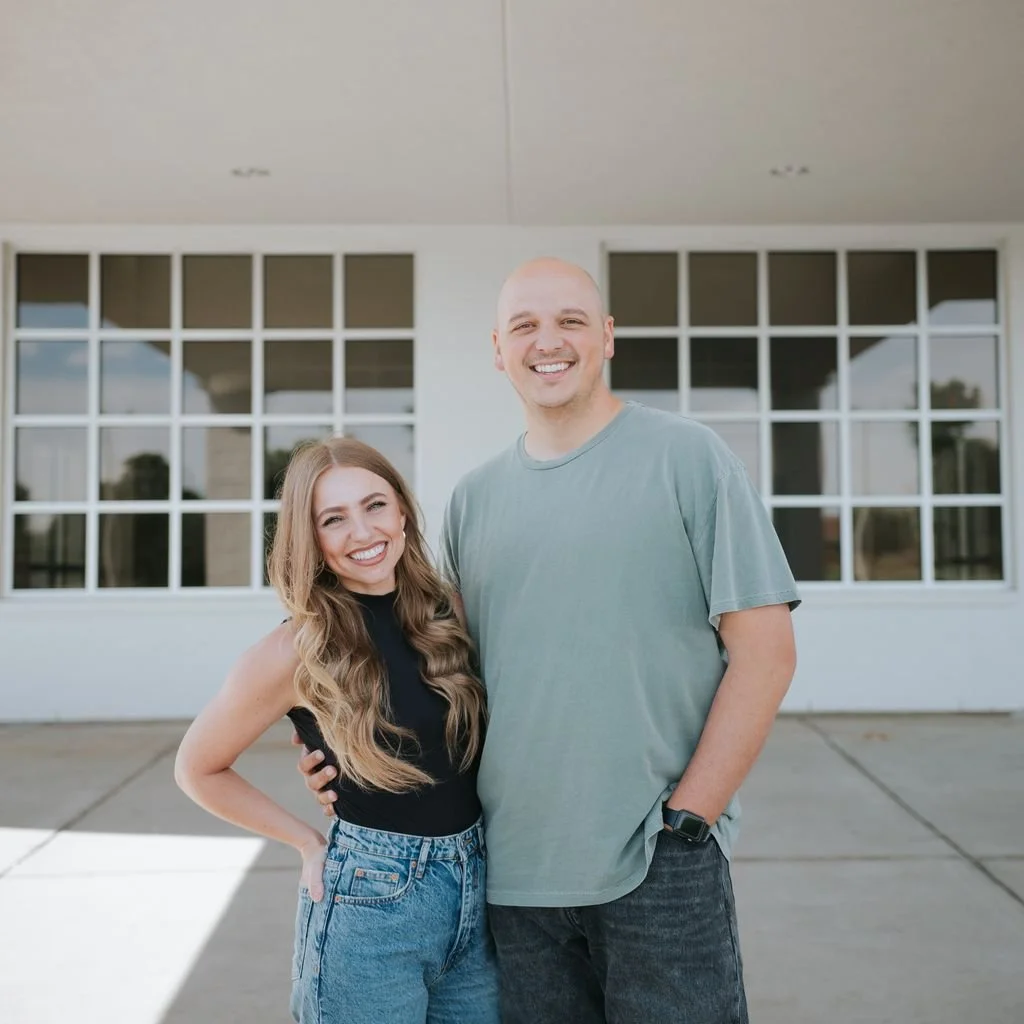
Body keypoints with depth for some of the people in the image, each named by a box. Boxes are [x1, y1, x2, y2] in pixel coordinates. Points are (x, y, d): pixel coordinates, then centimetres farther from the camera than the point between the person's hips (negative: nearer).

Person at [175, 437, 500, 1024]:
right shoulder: (299, 652, -13)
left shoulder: (447, 612, -1)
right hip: (368, 902, -4)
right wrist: (311, 843, -1)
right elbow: (198, 770, 0)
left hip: (478, 886, 4)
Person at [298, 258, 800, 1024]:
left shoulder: (686, 457, -3)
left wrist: (686, 820, -11)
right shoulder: (473, 498, 10)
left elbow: (765, 652, -7)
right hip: (511, 869, 4)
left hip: (659, 871, -4)